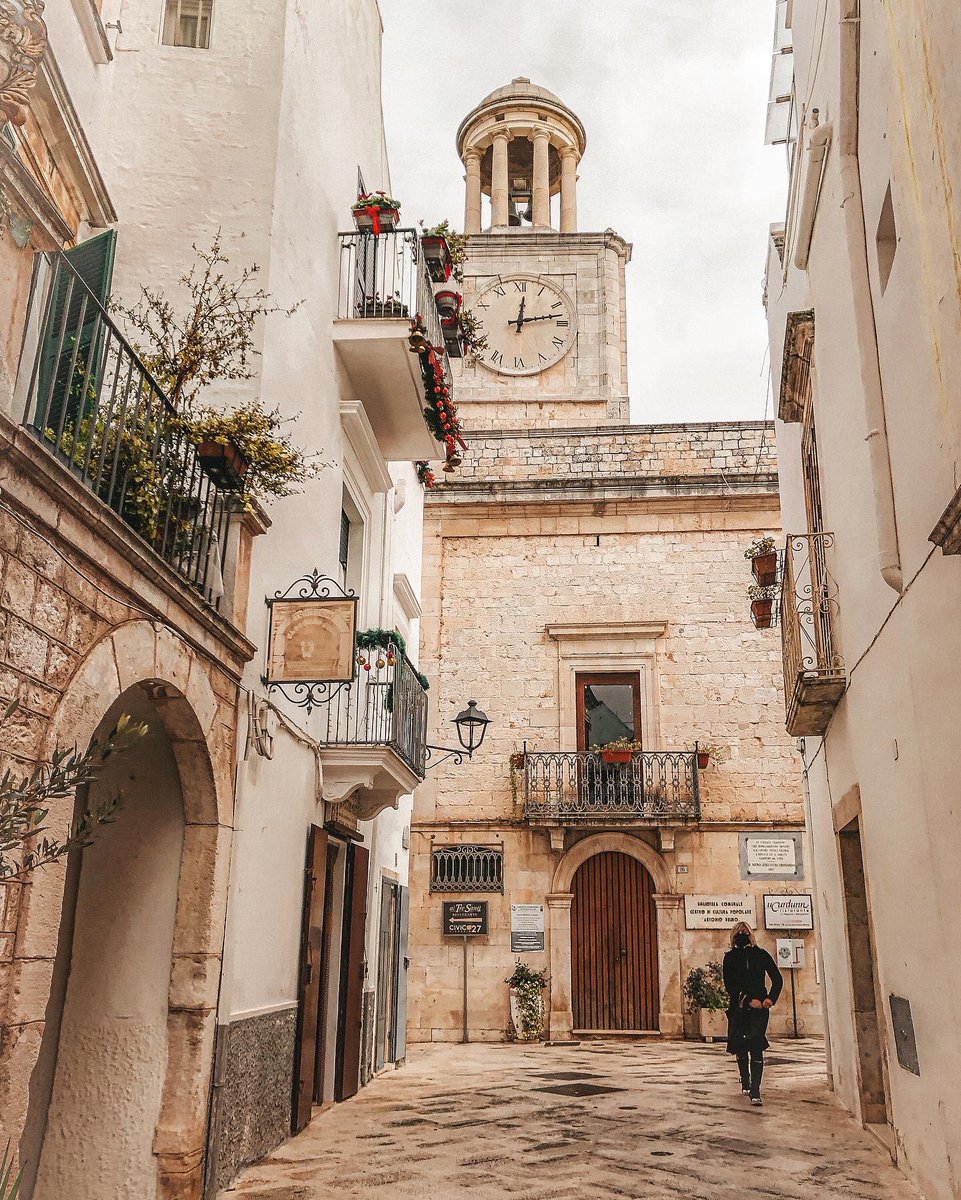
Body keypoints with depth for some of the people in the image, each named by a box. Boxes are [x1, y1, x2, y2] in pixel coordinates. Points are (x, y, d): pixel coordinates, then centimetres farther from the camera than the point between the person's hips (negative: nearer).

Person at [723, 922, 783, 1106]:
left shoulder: (761, 954, 6)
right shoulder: (730, 957, 6)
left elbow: (777, 979, 7)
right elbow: (730, 985, -2)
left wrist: (771, 998, -7)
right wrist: (749, 1000, -11)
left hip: (759, 1007, -1)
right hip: (738, 1008, 1)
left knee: (756, 1047, -11)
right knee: (740, 1046, 7)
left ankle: (755, 1090, -13)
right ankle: (745, 1081, 30)